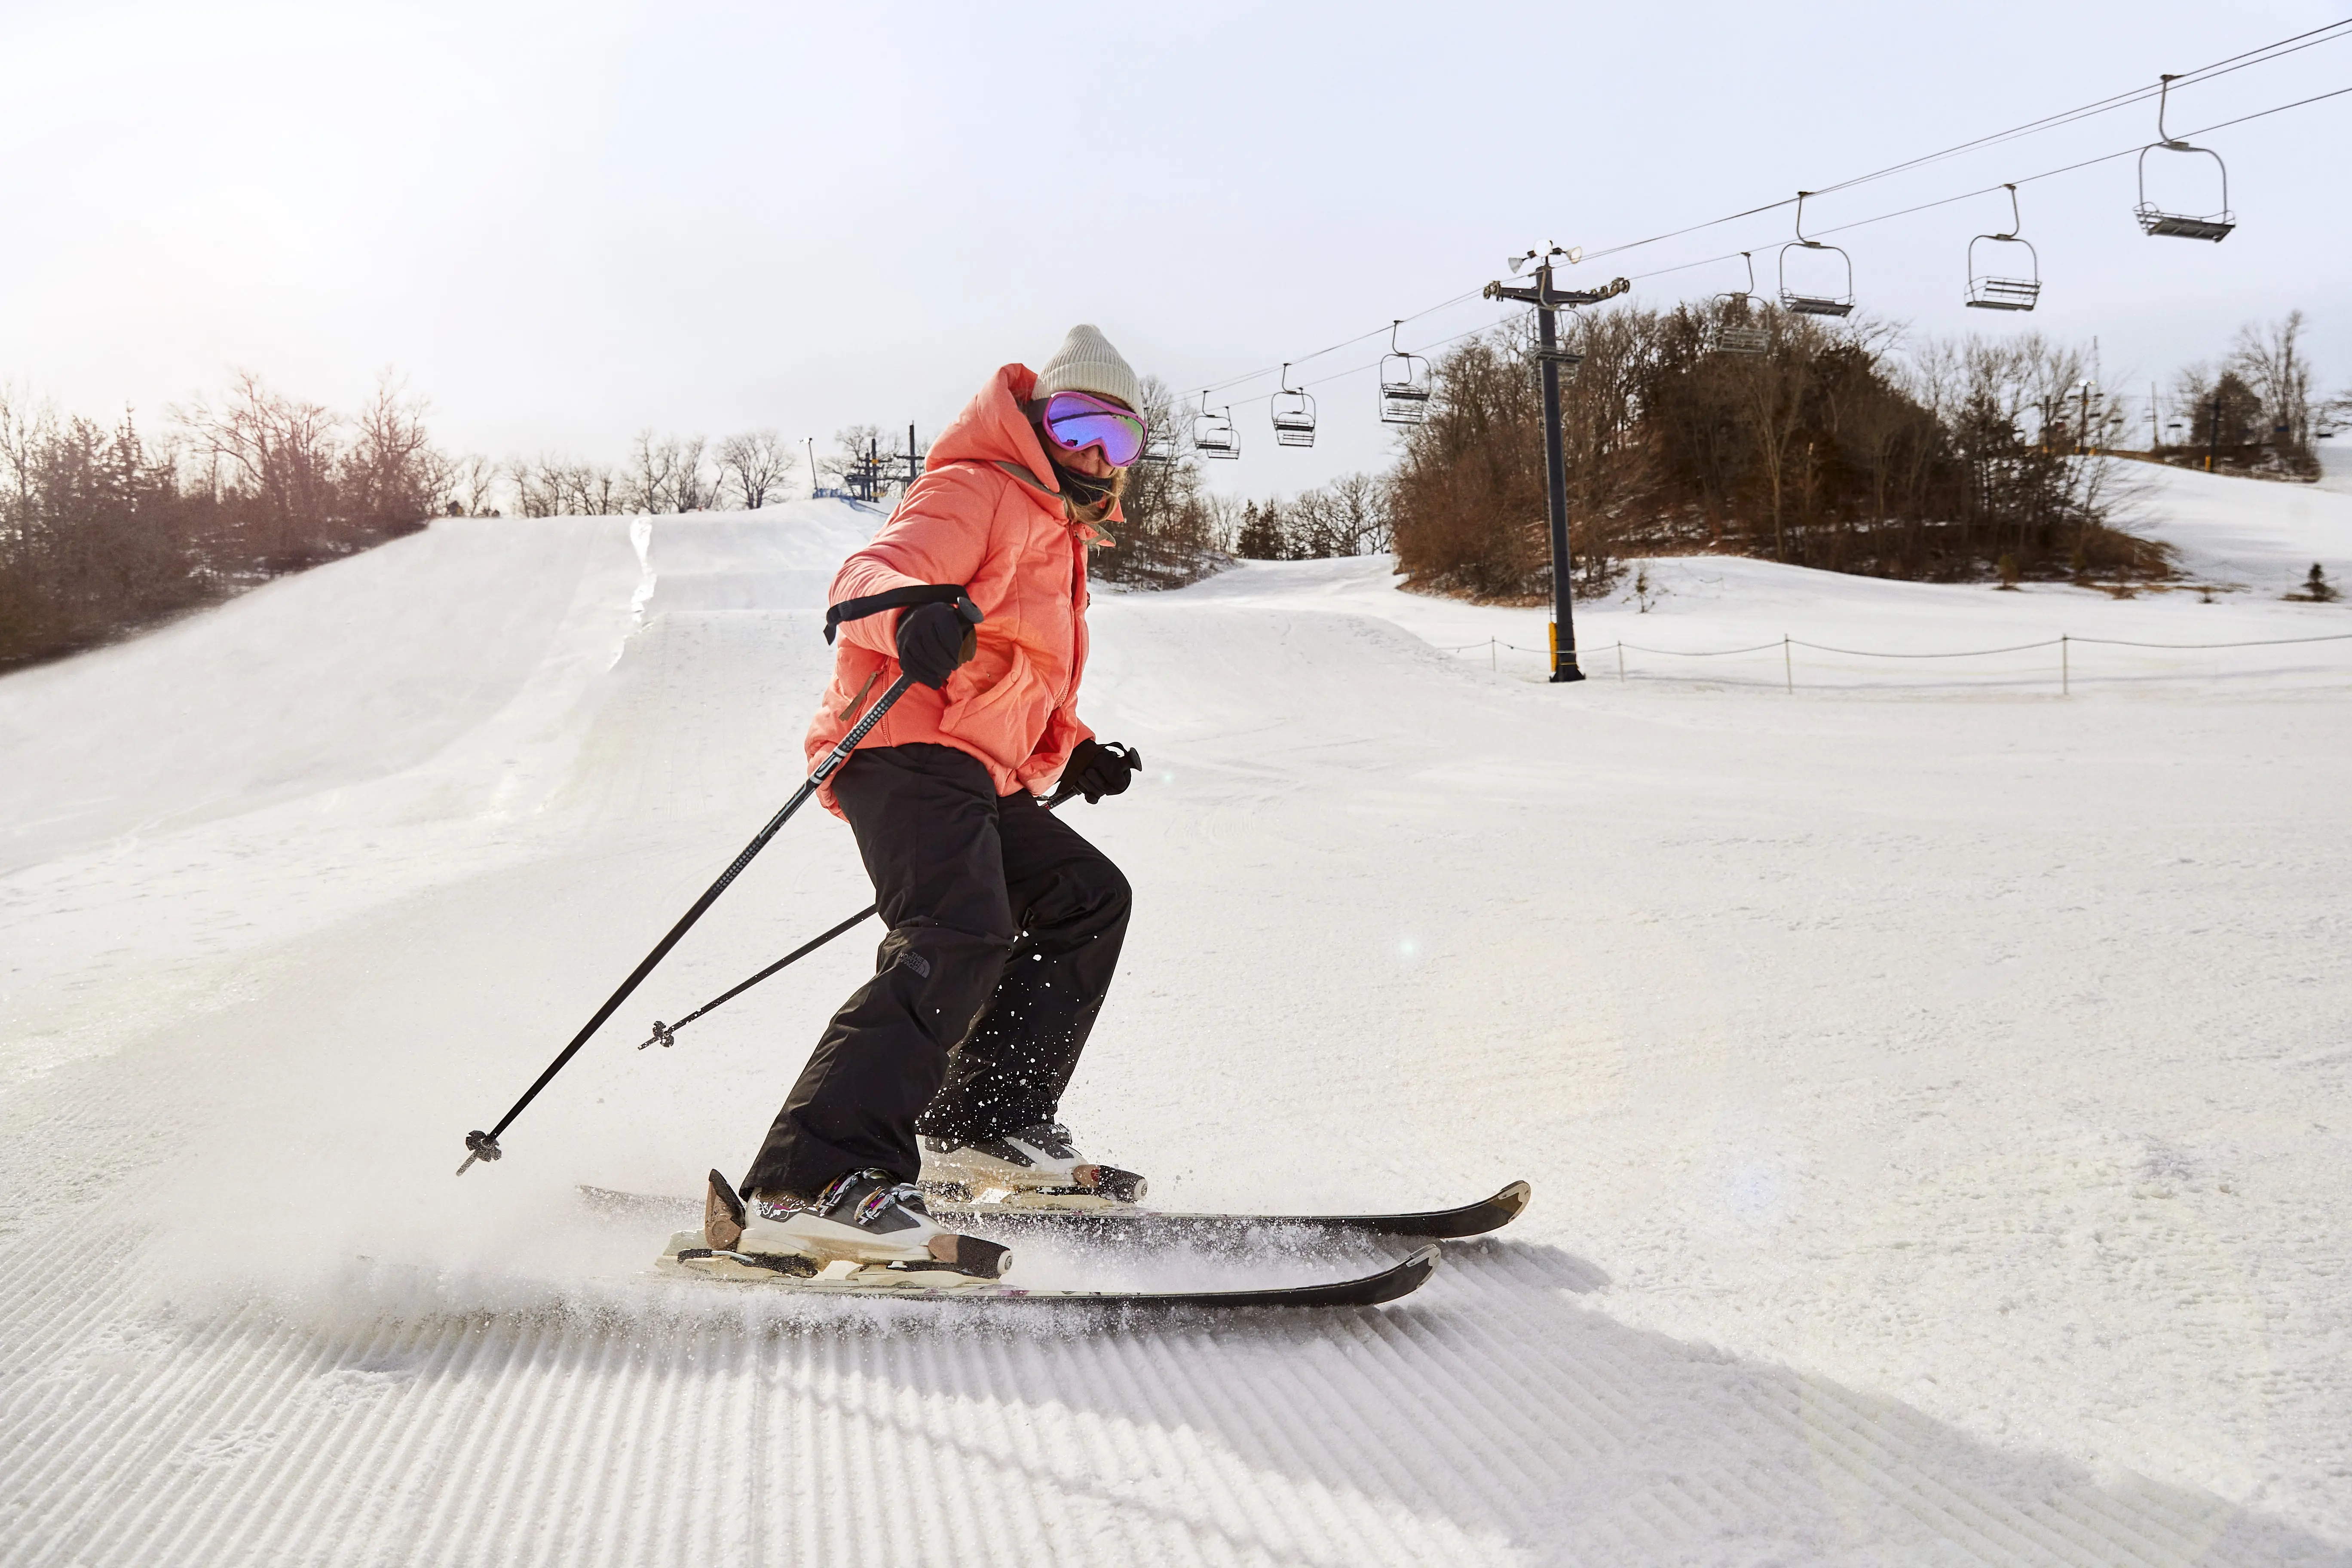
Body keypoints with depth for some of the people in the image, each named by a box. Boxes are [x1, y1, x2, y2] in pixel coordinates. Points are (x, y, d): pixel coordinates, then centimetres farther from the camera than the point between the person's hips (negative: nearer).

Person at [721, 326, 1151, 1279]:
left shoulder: (1056, 542, 32)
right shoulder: (977, 492, 1)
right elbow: (869, 575, -17)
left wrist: (1074, 756, 25)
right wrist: (913, 614, -39)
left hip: (977, 778, 10)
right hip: (909, 750, -10)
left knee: (1085, 898, 15)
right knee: (960, 938, -29)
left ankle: (985, 1129, 13)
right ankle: (812, 1183, -37)